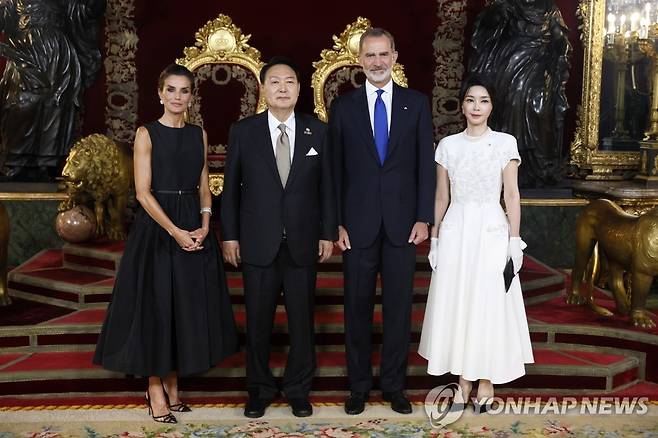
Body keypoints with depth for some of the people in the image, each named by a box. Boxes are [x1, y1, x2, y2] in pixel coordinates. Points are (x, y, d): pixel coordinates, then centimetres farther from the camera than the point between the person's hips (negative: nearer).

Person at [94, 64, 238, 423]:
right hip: (157, 227, -4)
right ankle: (155, 390, 14)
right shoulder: (147, 134, -3)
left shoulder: (199, 134, 10)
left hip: (195, 229, 5)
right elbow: (143, 193, -9)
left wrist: (204, 225, -6)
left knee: (188, 305, 8)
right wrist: (175, 231, -16)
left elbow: (204, 186, 11)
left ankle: (173, 384, 22)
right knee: (155, 305, 1)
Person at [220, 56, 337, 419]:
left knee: (302, 319, 9)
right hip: (258, 243, 0)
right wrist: (230, 235, 0)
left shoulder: (317, 131, 3)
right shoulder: (242, 131, 1)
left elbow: (327, 186, 4)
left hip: (303, 243, 1)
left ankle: (298, 389, 27)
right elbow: (231, 187, 3)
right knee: (258, 321, 8)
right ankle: (260, 389, 26)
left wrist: (328, 233, 1)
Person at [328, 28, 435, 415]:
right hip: (358, 223, 0)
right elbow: (336, 169, 3)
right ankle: (359, 385, 22)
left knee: (399, 307, 8)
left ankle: (395, 384, 23)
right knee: (358, 307, 8)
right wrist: (337, 222, -4)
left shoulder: (417, 103, 5)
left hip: (402, 222, 0)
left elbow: (425, 164, 3)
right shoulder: (343, 106, 4)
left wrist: (424, 218, -4)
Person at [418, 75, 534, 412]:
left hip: (491, 231, -2)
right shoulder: (448, 145, 6)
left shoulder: (505, 143, 0)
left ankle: (486, 379, 17)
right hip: (455, 231, 2)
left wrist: (514, 240, -6)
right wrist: (434, 238, 6)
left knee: (490, 305, 2)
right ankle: (463, 378, 19)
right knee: (455, 303, 6)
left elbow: (512, 195, -1)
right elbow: (441, 197, 9)